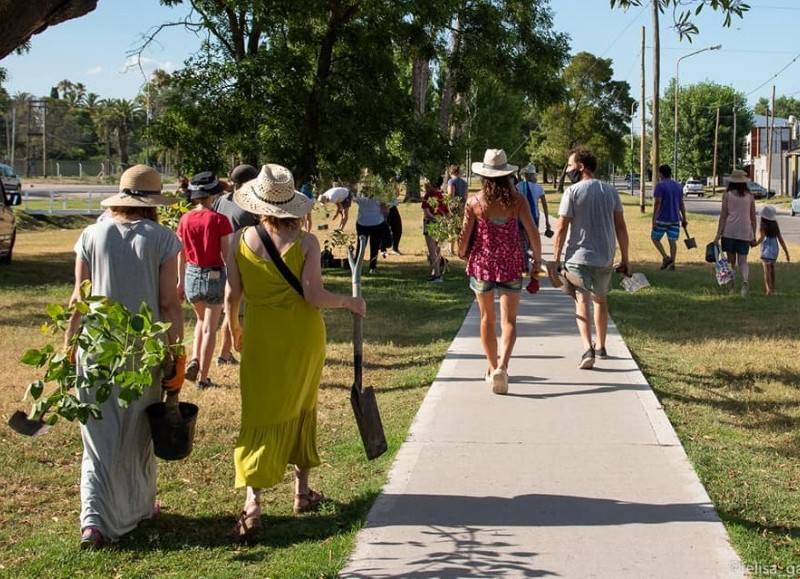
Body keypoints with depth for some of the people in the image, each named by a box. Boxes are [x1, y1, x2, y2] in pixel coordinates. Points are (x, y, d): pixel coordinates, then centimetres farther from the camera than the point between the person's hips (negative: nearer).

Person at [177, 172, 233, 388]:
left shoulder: (185, 220, -3)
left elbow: (181, 255, 4)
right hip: (214, 276, -3)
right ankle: (203, 377, 9)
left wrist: (180, 282, 15)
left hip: (192, 276, 3)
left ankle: (194, 359, 9)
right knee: (210, 328, 7)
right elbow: (227, 255, -11)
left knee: (201, 319, 27)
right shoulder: (219, 220, -13)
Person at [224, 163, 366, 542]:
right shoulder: (305, 242, -11)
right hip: (303, 336, 0)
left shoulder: (241, 240, -6)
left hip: (261, 338, 0)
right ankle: (302, 492, 29)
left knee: (261, 418, 1)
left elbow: (231, 296, -3)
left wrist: (235, 331, 15)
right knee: (301, 409, 19)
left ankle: (253, 504, -13)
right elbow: (313, 295, -16)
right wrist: (349, 303, 1)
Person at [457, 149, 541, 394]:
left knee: (487, 319, 16)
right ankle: (502, 367, -22)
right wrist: (537, 258, 8)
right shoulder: (517, 200, -5)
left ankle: (492, 368, 25)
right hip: (510, 264, -1)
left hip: (482, 263, 1)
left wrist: (462, 254, 17)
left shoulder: (473, 202, -6)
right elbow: (532, 232, -7)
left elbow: (464, 237, -4)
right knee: (508, 320, -1)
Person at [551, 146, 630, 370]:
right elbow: (621, 226, 7)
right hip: (605, 258, 5)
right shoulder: (610, 191, 6)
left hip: (579, 257, -5)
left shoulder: (572, 192, -8)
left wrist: (556, 259, -5)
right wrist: (624, 259, 12)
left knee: (582, 301, -6)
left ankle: (588, 348, -24)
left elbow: (561, 229, -11)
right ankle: (600, 347, 32)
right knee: (600, 300, 21)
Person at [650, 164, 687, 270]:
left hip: (662, 219, -5)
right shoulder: (678, 186, 11)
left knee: (655, 238, 7)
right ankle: (672, 263, 3)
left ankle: (666, 257, -7)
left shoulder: (660, 185, -9)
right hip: (675, 219, 5)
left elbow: (657, 203, -16)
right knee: (672, 241, 7)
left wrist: (654, 219, -16)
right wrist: (684, 219, 18)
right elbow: (681, 204, 13)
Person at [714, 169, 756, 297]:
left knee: (730, 260, 10)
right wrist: (753, 236, 13)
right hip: (745, 232, 1)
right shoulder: (749, 196, 5)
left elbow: (723, 215, -4)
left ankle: (732, 287, 12)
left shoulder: (727, 194, -1)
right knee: (743, 261, 3)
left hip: (729, 230, -1)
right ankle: (745, 280, -24)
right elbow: (753, 218, 7)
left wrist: (718, 234, -4)